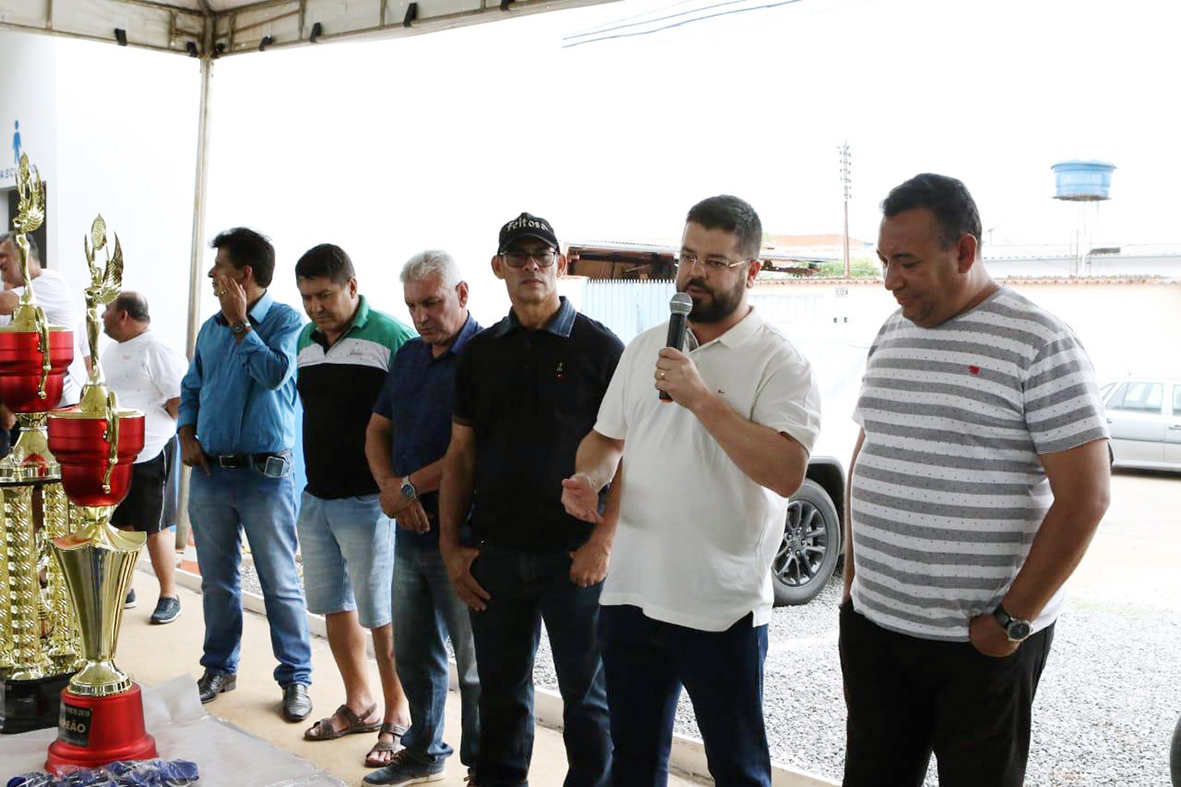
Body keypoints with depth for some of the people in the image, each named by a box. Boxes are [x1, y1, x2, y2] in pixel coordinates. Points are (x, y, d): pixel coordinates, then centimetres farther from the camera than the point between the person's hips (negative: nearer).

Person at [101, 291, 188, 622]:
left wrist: (157, 420, -10)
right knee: (120, 525, 16)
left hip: (148, 455, -9)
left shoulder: (156, 350, -14)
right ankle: (124, 589, 30)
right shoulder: (113, 351, 15)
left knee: (154, 528, -2)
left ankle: (169, 596, 9)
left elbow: (182, 399, -19)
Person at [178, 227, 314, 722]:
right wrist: (187, 435, 4)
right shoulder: (210, 329, 13)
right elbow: (191, 389, 20)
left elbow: (274, 373, -23)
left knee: (280, 583, 0)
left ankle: (295, 679, 11)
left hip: (264, 473, -6)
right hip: (209, 472, 6)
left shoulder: (285, 320, -6)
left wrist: (241, 322, -15)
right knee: (216, 581, 15)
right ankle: (220, 667, 30)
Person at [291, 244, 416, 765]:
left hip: (367, 501, -7)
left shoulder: (391, 338, -13)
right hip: (315, 497, 7)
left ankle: (398, 717, 14)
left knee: (380, 614, 0)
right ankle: (359, 704, 30)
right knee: (333, 604, 15)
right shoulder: (305, 341, 10)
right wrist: (311, 477, 16)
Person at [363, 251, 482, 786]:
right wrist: (390, 488, -5)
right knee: (412, 655, 17)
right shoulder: (409, 355, 13)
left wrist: (410, 487, -14)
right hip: (410, 528, 8)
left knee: (474, 662, 2)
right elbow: (378, 430, 14)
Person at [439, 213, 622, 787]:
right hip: (494, 555, 4)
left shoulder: (599, 347, -2)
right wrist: (450, 545, 5)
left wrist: (603, 542, -13)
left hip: (573, 555, -4)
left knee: (586, 695, 6)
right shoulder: (481, 352, 10)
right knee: (501, 691, 14)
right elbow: (461, 454, 12)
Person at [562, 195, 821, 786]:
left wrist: (701, 397, -24)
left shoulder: (778, 362, -9)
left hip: (722, 609, -5)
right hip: (629, 596, 5)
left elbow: (786, 473, -23)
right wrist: (587, 479, -4)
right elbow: (606, 437, 18)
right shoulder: (644, 348, 10)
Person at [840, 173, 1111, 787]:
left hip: (983, 642, -5)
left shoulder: (1039, 343, -11)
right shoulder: (891, 335, 9)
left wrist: (1011, 621, -14)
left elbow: (1084, 498, -14)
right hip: (872, 624, 6)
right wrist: (851, 587, 13)